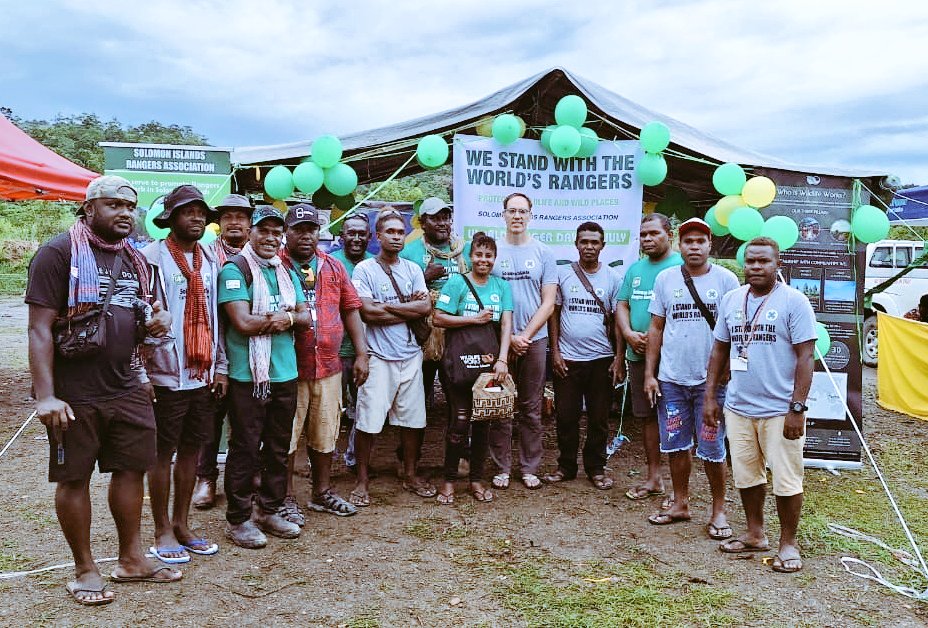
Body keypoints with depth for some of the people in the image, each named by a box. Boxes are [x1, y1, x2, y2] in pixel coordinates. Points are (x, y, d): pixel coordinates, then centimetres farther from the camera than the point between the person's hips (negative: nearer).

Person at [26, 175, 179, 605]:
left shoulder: (135, 260, 12)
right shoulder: (59, 253, -9)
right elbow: (40, 328, -14)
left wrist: (152, 324, -1)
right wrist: (45, 395, -22)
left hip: (127, 388, 7)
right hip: (74, 393, -6)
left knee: (132, 469, 11)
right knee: (73, 478, 6)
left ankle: (130, 559, 26)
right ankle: (84, 570, 21)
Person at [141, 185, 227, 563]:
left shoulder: (210, 261, 12)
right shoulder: (151, 258, -7)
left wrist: (220, 367, 11)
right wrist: (142, 371, -14)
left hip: (203, 375, 6)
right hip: (166, 376, -6)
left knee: (191, 450, 13)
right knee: (163, 453, 5)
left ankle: (181, 524, 26)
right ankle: (162, 532, 18)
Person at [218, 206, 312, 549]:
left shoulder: (287, 272, 14)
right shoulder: (234, 269, -7)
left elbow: (305, 317, 9)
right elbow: (243, 323, -17)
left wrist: (288, 318, -13)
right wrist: (286, 317, -7)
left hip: (285, 373, 7)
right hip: (247, 375, -6)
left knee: (279, 446, 14)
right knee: (245, 448, 1)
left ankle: (269, 511, 28)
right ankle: (238, 520, 14)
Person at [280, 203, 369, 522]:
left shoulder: (334, 268, 12)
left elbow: (351, 310, 12)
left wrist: (361, 353, 7)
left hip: (328, 366, 5)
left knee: (325, 434, 15)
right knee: (287, 436, 4)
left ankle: (322, 492, 30)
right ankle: (287, 499, 19)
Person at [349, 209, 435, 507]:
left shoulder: (413, 269, 11)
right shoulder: (364, 269, -2)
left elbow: (425, 307, -2)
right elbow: (368, 313, -15)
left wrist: (387, 306, -9)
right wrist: (410, 308, -7)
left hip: (410, 355, 5)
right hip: (378, 356, -4)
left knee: (412, 418, 11)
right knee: (368, 420, -3)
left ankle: (411, 474, 27)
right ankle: (362, 479, 13)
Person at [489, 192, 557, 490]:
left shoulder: (543, 252, 5)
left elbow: (548, 303, 1)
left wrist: (525, 335, -9)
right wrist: (509, 337, -8)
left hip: (534, 340, 1)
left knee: (531, 408, 7)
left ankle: (530, 468, 17)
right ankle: (502, 467, 14)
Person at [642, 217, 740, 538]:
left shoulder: (726, 279, -1)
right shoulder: (665, 278, 6)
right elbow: (656, 328, 8)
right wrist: (649, 373, 4)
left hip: (711, 379, -2)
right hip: (671, 379, 3)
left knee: (712, 449, 3)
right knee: (676, 445, 11)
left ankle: (719, 511, 19)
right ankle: (680, 504, 27)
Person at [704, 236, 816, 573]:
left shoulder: (793, 301, -7)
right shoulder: (731, 300, 8)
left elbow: (805, 357, -10)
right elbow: (719, 349, 14)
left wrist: (797, 408, -15)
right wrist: (710, 396, 9)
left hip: (780, 410, -5)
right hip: (738, 407, 5)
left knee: (786, 481, 3)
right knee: (746, 476, 16)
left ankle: (788, 544, 21)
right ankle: (755, 534, 33)